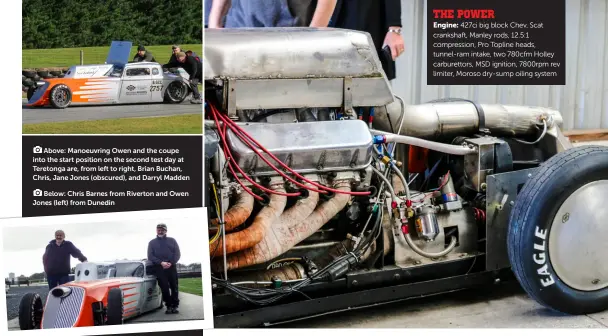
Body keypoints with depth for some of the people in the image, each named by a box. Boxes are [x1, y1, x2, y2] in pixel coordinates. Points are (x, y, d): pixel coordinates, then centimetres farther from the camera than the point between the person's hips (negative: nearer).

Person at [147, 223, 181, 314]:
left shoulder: (172, 240, 16)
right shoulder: (152, 242, 15)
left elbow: (177, 253, 7)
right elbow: (150, 256, 4)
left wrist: (171, 263, -10)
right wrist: (161, 263, -11)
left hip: (171, 267, 1)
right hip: (159, 268, -1)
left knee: (174, 287, -5)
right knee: (164, 287, -10)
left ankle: (175, 306, 0)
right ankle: (169, 306, -5)